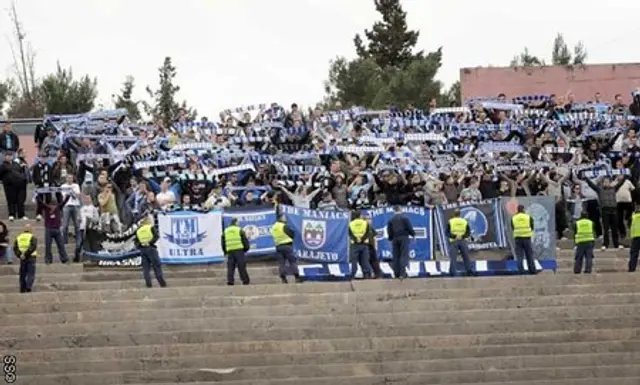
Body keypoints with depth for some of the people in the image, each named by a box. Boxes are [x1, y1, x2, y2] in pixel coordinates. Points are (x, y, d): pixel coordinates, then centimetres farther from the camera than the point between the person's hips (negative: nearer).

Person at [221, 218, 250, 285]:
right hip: (239, 250, -3)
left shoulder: (225, 231, 14)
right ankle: (245, 280, -1)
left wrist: (225, 251, 24)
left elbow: (223, 243, 17)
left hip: (229, 251, 3)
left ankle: (230, 281, -4)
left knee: (230, 267, 4)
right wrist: (246, 248, 16)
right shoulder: (240, 230, 2)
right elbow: (245, 240, 2)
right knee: (241, 266, -1)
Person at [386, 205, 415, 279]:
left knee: (396, 256, 6)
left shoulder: (391, 220, 9)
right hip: (404, 238, -4)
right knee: (404, 255, -7)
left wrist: (391, 238, 20)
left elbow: (389, 231, 10)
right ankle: (402, 272, -18)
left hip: (395, 239, 4)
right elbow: (409, 228, -6)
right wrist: (413, 235, 8)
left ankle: (397, 273, 5)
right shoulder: (404, 218, -4)